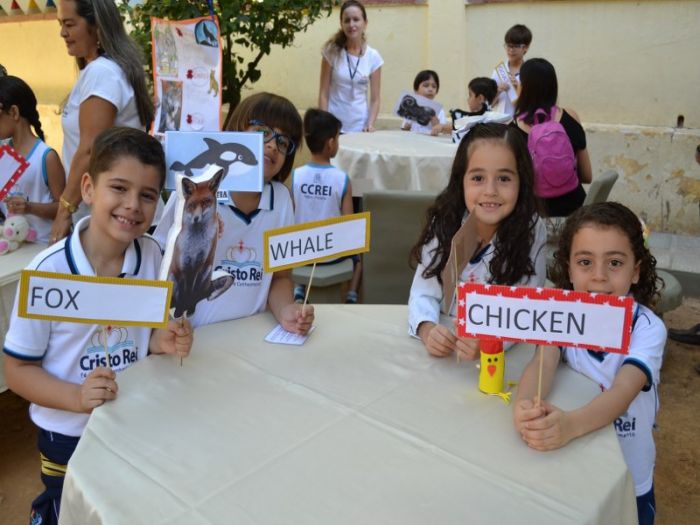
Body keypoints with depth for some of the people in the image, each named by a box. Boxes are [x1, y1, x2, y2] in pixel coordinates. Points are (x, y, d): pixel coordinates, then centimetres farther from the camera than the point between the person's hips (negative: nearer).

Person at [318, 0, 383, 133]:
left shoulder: (373, 57, -1)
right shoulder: (332, 52, -3)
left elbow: (375, 99, 2)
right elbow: (323, 93, -3)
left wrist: (370, 124, -13)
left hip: (359, 127, 1)